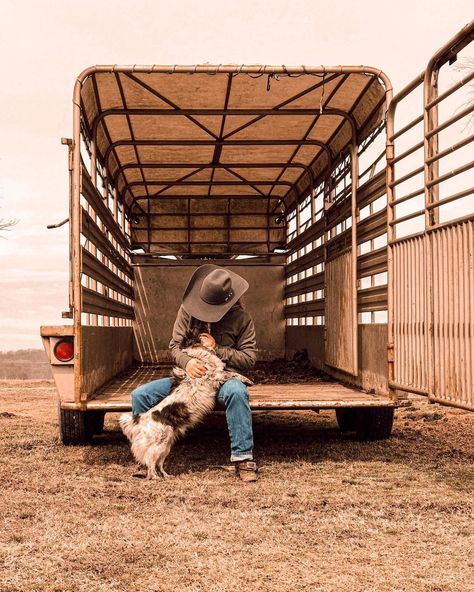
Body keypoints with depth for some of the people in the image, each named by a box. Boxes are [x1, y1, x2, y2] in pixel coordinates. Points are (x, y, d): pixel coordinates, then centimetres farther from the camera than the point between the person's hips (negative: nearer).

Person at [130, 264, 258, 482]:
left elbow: (249, 358, -6)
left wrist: (217, 348, -17)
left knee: (237, 392, -41)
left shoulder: (241, 318, -5)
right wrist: (187, 362, -21)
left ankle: (243, 458, -31)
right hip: (189, 377, 3)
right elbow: (175, 345, 2)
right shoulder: (187, 310, 1)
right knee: (140, 395, -15)